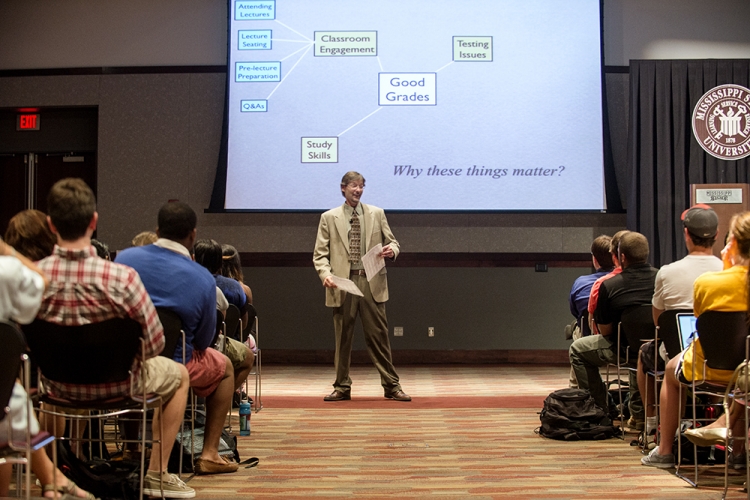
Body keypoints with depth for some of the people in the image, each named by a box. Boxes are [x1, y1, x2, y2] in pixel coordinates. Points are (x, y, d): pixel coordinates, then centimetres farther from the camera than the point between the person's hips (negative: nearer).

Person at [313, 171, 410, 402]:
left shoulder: (377, 214, 11)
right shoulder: (329, 218, 7)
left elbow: (391, 242, 15)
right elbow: (320, 253, 5)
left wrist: (392, 250, -9)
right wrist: (325, 273, -13)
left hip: (371, 282, 0)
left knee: (378, 336, 1)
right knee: (342, 338, 6)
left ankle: (391, 386, 9)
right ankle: (342, 387, 16)